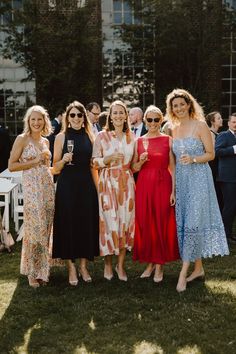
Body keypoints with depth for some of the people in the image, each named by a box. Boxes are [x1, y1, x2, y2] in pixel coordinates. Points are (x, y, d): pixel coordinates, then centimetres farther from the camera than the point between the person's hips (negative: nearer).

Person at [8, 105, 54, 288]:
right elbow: (11, 166, -8)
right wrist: (34, 162, -12)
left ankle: (42, 269, 19)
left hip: (48, 187, 6)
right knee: (34, 230, -5)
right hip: (31, 187, -5)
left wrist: (44, 161, 8)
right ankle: (32, 272, 10)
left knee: (45, 230, 7)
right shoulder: (22, 139, -2)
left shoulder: (46, 141, 15)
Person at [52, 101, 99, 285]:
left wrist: (98, 188, 5)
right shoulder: (61, 137, 1)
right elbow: (56, 168, 2)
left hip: (87, 185, 2)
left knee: (87, 223, 6)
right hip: (67, 185, -2)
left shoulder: (90, 136, 7)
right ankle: (72, 267, 15)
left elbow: (93, 165, 10)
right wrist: (64, 160, -19)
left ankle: (83, 266, 20)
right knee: (69, 224, 2)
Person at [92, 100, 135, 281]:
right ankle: (108, 264, 13)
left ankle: (121, 265, 13)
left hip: (127, 183, 3)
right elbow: (94, 161, -1)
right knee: (109, 221, -3)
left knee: (126, 221, 2)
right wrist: (109, 159, -15)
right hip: (108, 182, -3)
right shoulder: (102, 136, 0)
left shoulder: (131, 136, 11)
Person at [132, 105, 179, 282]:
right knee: (145, 224, 5)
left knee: (162, 224, 2)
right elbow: (134, 168, 12)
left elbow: (173, 167, -2)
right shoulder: (138, 141, 8)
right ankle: (150, 262, 19)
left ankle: (159, 265, 13)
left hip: (163, 185, -3)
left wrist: (173, 190, -9)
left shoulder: (168, 140, 0)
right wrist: (141, 161, -10)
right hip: (144, 186, 3)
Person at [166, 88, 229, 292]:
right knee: (184, 222, 8)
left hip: (198, 178, -6)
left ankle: (184, 272, -6)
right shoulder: (174, 129, 12)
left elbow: (211, 154, -4)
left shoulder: (200, 126, -5)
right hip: (181, 180, 6)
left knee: (193, 222, -9)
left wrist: (193, 159, -21)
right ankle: (198, 268, 20)